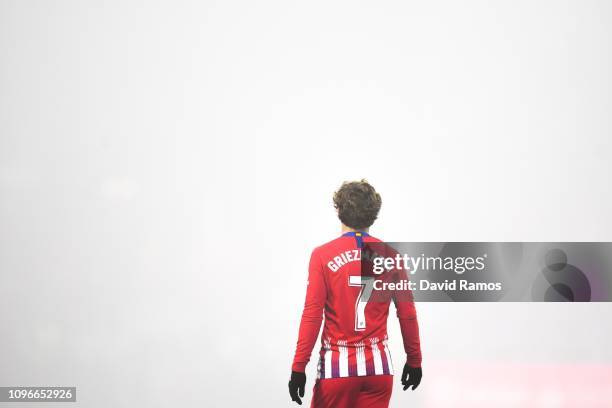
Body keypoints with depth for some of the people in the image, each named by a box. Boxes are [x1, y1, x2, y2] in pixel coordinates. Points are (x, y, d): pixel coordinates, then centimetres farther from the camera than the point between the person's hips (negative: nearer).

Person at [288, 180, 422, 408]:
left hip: (337, 365, -2)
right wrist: (414, 360, 14)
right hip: (379, 366, 2)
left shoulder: (323, 255, -6)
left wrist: (298, 367, -5)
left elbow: (312, 314, -9)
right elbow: (407, 314, 2)